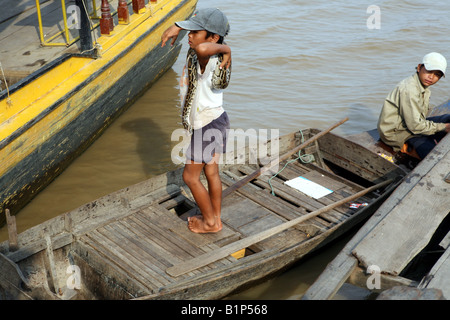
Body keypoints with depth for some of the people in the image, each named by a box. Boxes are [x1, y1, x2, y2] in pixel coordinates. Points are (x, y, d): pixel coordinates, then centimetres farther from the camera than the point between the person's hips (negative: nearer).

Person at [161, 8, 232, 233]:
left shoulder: (209, 61, -27)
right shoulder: (206, 55, 0)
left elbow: (202, 48, -53)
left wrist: (225, 49, -36)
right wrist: (177, 27, 7)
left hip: (208, 124, -9)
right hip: (214, 120, 9)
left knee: (190, 176, 6)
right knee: (211, 173, 20)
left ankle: (210, 222, 21)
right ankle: (215, 218, 35)